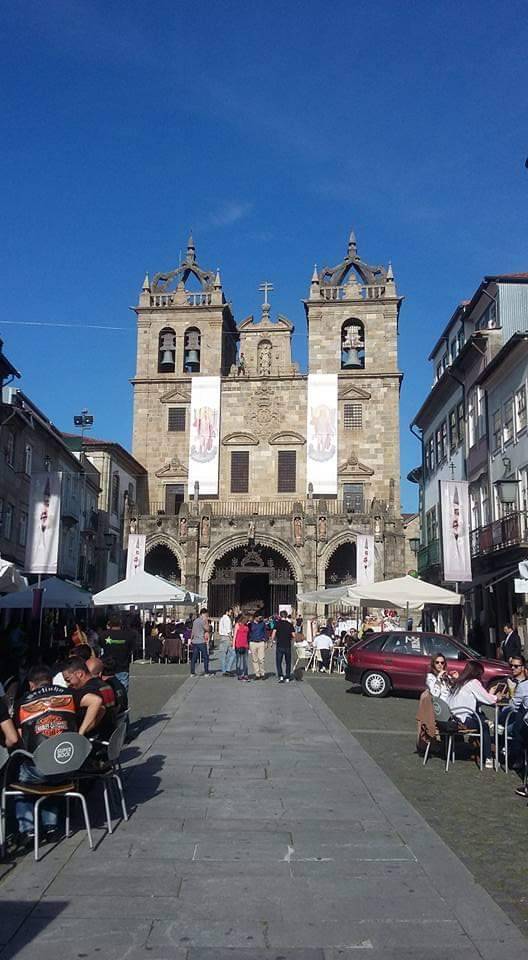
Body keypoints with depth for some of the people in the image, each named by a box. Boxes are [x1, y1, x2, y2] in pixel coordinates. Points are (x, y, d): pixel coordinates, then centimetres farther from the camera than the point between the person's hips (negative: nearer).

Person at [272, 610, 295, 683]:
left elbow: (273, 633, -12)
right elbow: (293, 635, -1)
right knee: (288, 662, 13)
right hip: (288, 646, 2)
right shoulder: (290, 624, 2)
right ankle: (287, 678, 13)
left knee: (278, 662, 4)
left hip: (279, 646, -2)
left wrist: (272, 641, 3)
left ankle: (280, 676, -12)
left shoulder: (277, 624, -4)